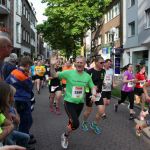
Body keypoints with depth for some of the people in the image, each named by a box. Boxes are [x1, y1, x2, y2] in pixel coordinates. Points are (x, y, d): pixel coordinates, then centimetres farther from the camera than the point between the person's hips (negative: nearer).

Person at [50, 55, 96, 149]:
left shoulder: (87, 76, -2)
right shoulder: (69, 73, -13)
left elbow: (93, 87, 10)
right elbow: (54, 75, -13)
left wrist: (94, 94, -11)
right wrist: (52, 65, -31)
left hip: (80, 103, 5)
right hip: (69, 102, -5)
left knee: (72, 122, 20)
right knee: (75, 124, -17)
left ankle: (66, 135, 49)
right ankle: (65, 136, 14)